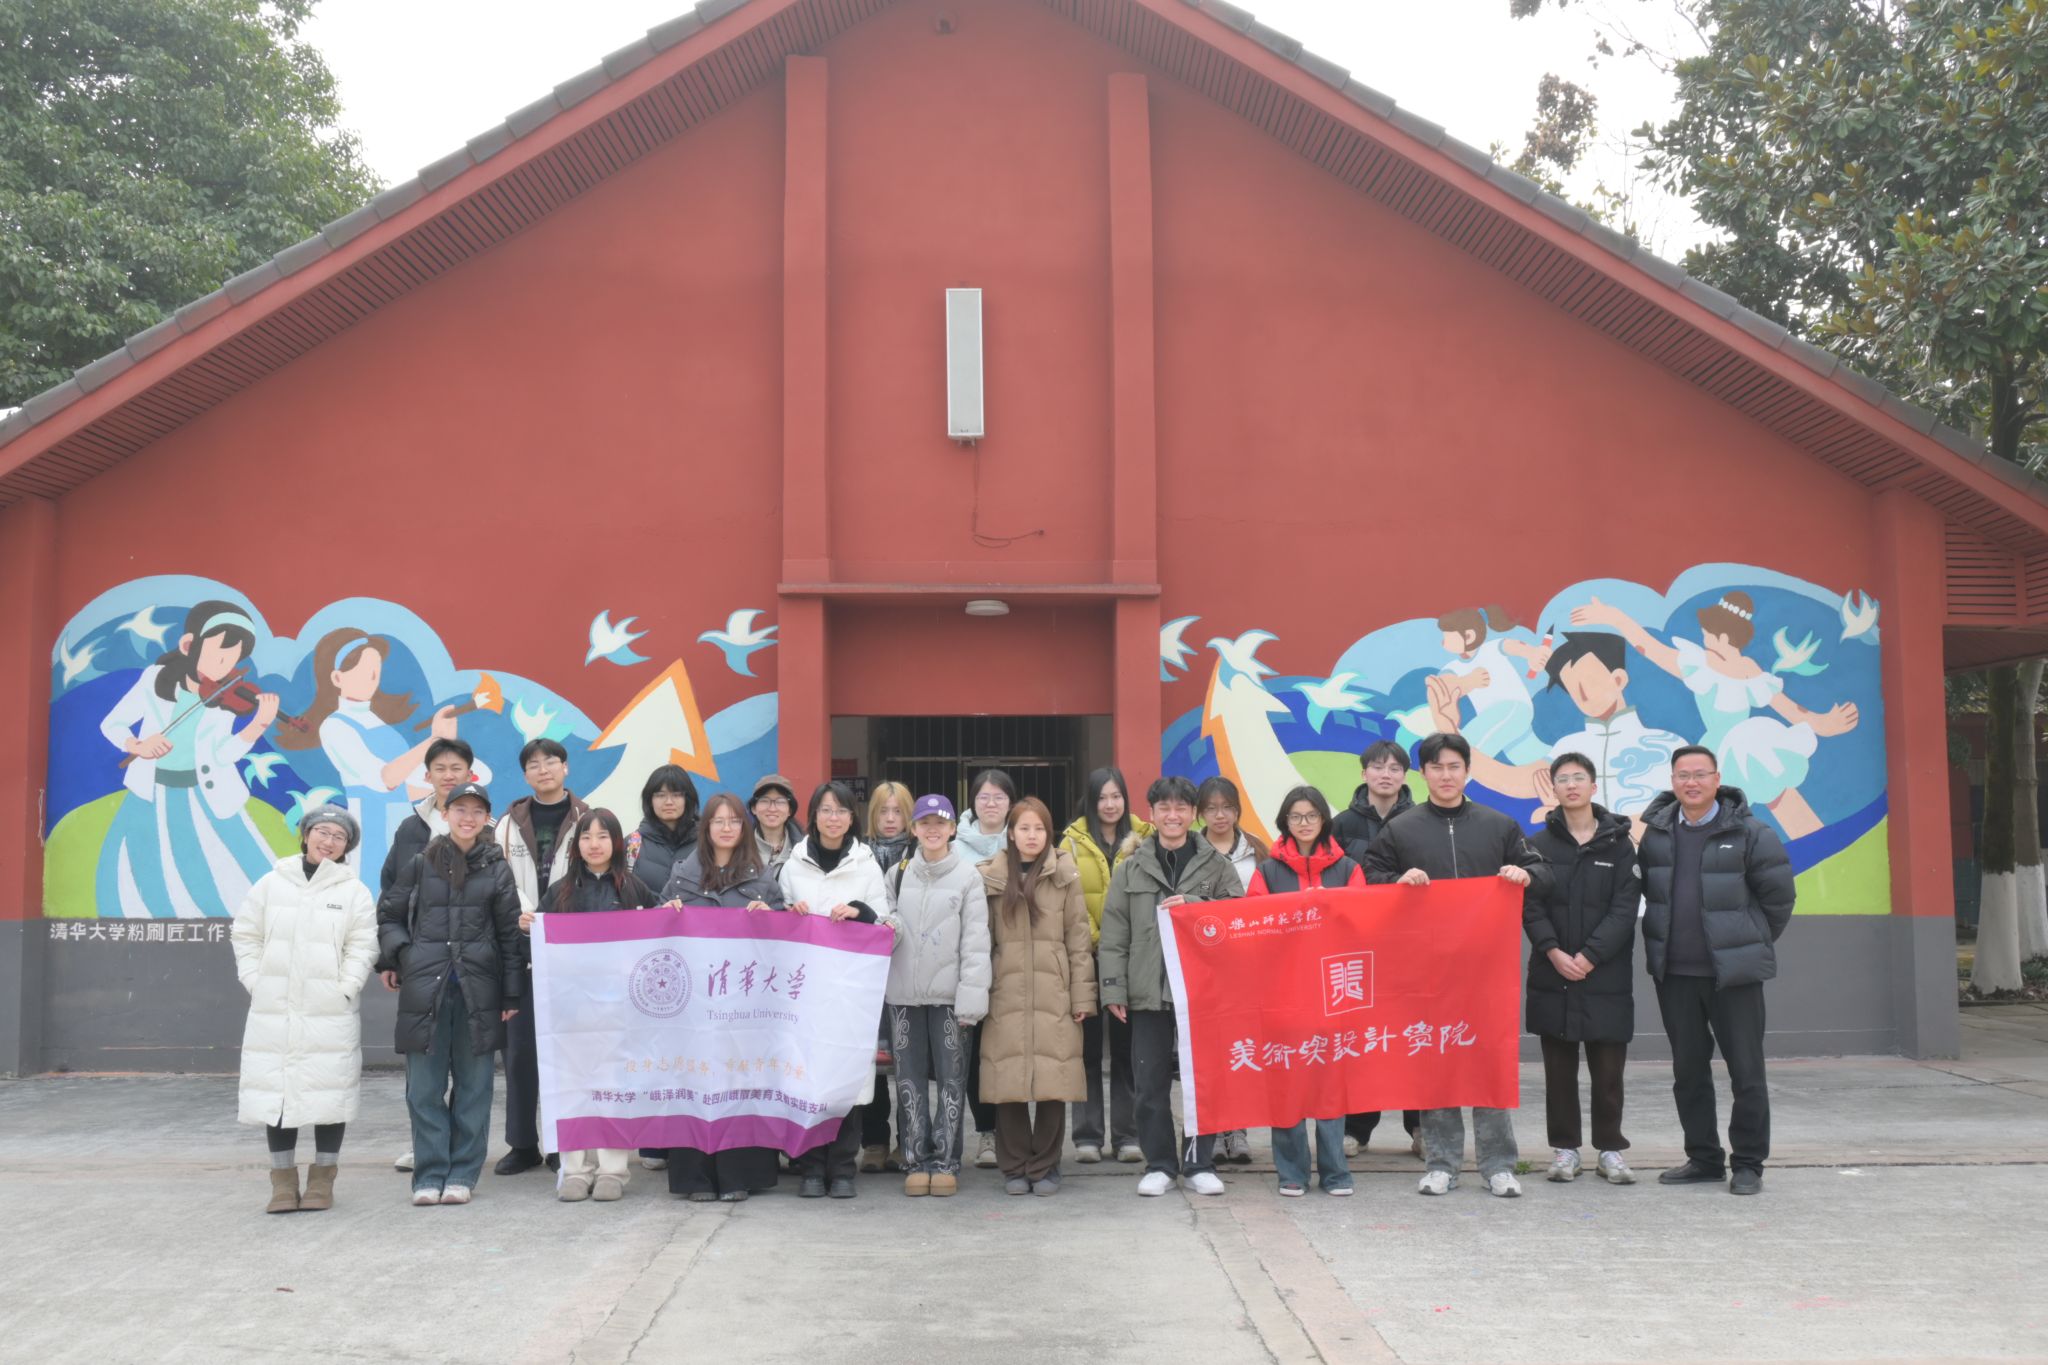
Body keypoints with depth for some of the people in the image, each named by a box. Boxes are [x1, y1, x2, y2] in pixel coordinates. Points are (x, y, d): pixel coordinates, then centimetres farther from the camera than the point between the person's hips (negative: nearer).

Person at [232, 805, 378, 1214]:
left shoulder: (355, 892, 2)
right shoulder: (272, 884, 7)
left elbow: (362, 947, -1)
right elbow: (246, 937, 9)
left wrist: (344, 990, -10)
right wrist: (256, 984, 1)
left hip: (331, 1014, -2)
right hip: (273, 1012, 2)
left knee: (329, 1094, 1)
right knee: (274, 1094, 4)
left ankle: (322, 1179, 14)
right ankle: (283, 1179, 15)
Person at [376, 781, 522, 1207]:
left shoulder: (496, 869, 5)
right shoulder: (421, 863, 6)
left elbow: (510, 932, 5)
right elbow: (389, 913, 15)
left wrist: (512, 994, 1)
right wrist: (395, 955, 1)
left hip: (478, 988, 0)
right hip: (425, 984, 0)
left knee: (473, 1083, 3)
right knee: (424, 1086, 1)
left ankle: (461, 1174, 12)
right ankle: (429, 1175, 8)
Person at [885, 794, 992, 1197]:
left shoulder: (968, 875, -1)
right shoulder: (899, 874, 10)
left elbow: (976, 940, -5)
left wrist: (971, 998, -10)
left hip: (948, 993, -3)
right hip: (904, 994, 3)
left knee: (951, 1077, 1)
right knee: (910, 1078, 5)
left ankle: (945, 1162, 9)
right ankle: (916, 1162, 13)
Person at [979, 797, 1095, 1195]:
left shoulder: (1065, 876, 5)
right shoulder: (991, 877, 7)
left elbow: (1078, 939, 4)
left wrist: (1082, 997, 0)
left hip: (1053, 996, 0)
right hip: (1005, 995, 0)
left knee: (1052, 1086, -1)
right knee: (1008, 1086, -1)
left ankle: (1044, 1168, 12)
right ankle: (1014, 1168, 13)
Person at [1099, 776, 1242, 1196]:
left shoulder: (1215, 865, 7)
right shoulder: (1131, 869, 8)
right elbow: (1114, 934, 4)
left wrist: (1192, 905, -14)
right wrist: (1114, 989, -3)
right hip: (1148, 989, 1)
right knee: (1150, 1082, 4)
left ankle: (1200, 1162, 17)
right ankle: (1159, 1164, 16)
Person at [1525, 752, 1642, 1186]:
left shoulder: (1619, 844, 3)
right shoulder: (1539, 844, 7)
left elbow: (1624, 909, -4)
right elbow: (1530, 906, 0)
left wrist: (1589, 956, -13)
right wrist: (1553, 952, -14)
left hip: (1606, 975, -1)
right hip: (1552, 975, 1)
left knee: (1608, 1068, 3)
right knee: (1559, 1068, 6)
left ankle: (1610, 1148, 15)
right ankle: (1564, 1147, 15)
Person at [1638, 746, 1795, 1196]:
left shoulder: (1749, 834, -6)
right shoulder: (1655, 831, 5)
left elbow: (1778, 895, 0)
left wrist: (1756, 945, 4)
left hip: (1734, 973, -4)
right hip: (1674, 972, 4)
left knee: (1746, 1070, 1)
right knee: (1688, 1070, 11)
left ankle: (1748, 1164, 11)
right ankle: (1703, 1158, 22)